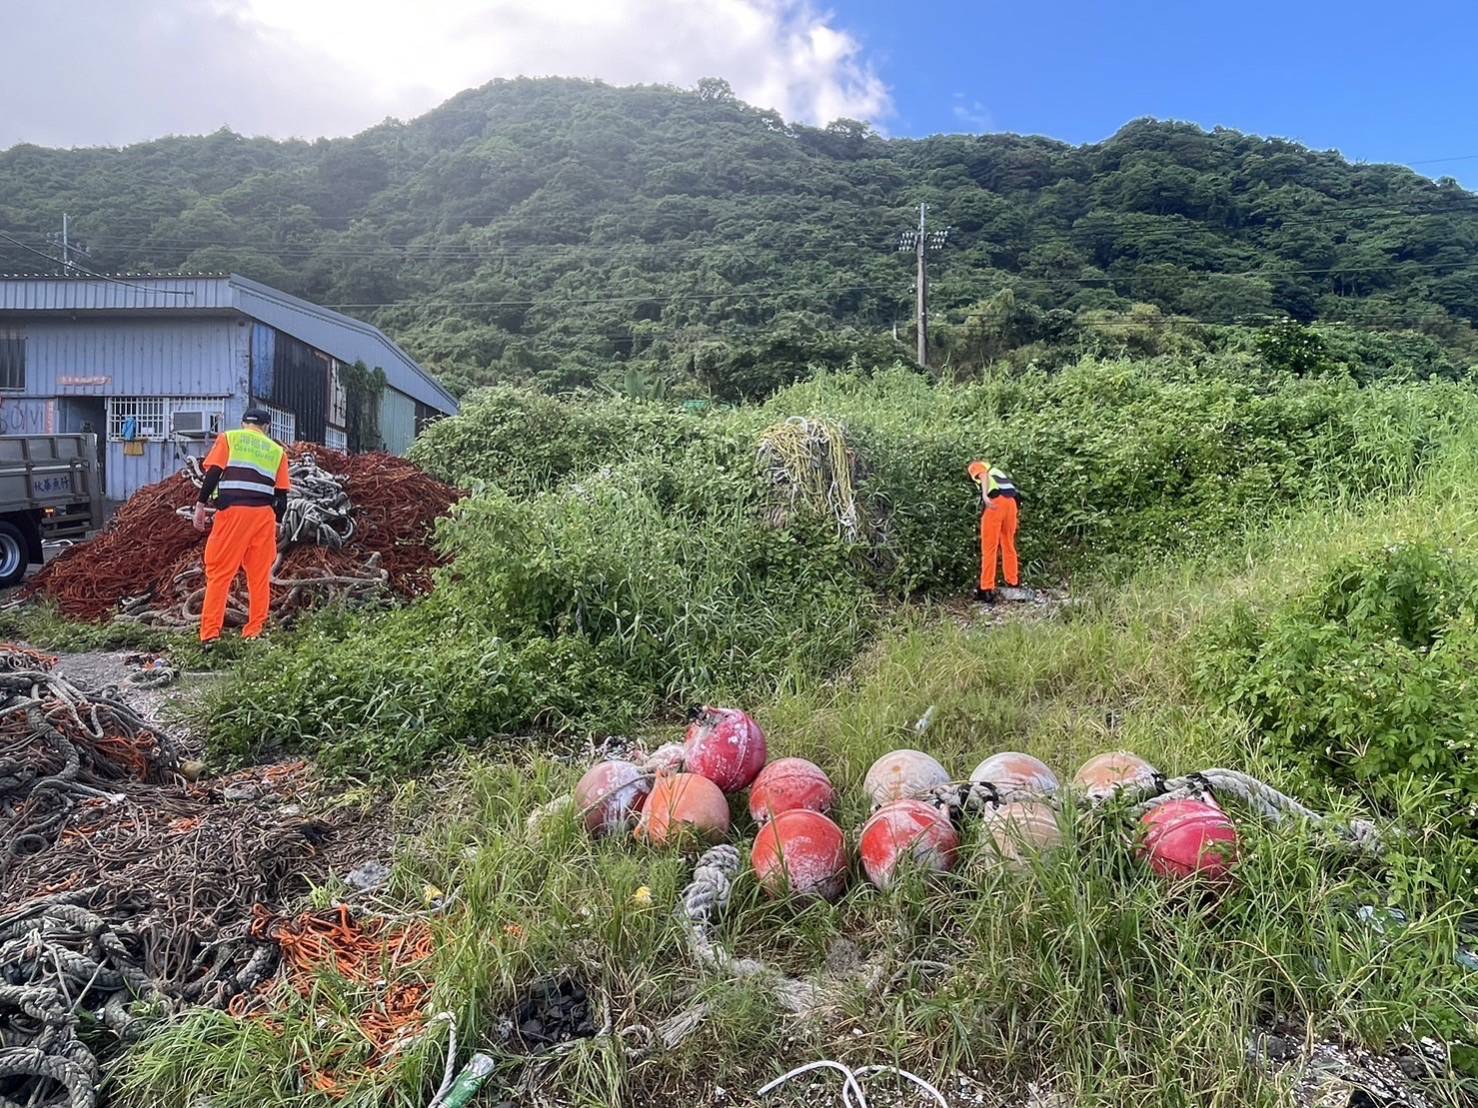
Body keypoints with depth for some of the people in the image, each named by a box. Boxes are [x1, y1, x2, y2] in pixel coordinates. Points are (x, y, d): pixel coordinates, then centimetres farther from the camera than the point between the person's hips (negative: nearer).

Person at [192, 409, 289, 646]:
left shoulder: (229, 438, 12)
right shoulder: (277, 451, 18)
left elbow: (213, 473, -1)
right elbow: (281, 494, 13)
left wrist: (201, 505, 0)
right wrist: (275, 523, 20)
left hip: (233, 511, -2)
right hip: (265, 513, 2)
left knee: (220, 574, 2)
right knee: (260, 577, 9)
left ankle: (210, 634, -2)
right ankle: (255, 632, 11)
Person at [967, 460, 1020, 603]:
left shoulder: (975, 466, 20)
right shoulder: (996, 471, 39)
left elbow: (984, 475, -5)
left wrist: (985, 495, -23)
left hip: (996, 500, -6)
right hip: (1012, 501, 6)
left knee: (989, 549, -3)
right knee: (1009, 546, 18)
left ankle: (986, 590, -4)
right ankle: (1014, 584, 22)